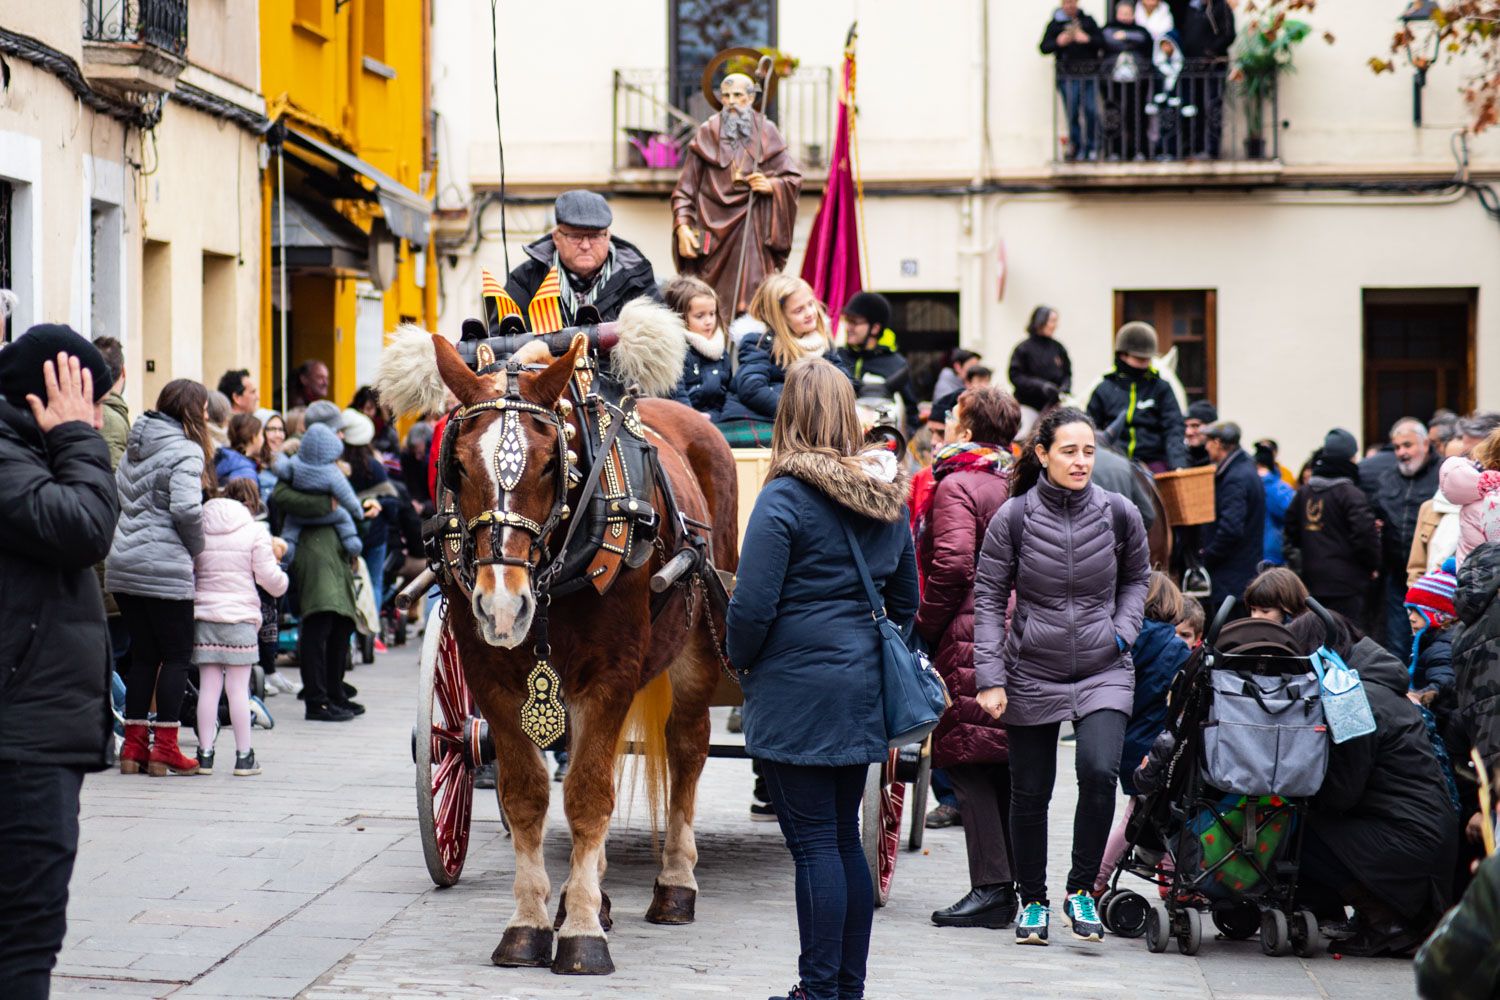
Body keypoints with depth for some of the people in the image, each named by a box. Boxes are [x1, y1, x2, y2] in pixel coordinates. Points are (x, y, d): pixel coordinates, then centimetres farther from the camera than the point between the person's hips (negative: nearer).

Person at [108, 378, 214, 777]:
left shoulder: (134, 449, 14)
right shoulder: (186, 450, -10)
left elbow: (115, 498, 15)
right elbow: (186, 508, -21)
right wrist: (197, 548, -6)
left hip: (122, 566, 7)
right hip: (165, 569, -7)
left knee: (143, 655, 14)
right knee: (177, 655, 3)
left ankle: (133, 745, 14)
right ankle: (165, 749, 2)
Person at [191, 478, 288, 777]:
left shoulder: (200, 530, 8)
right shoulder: (255, 532, -2)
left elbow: (191, 570, 12)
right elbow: (269, 578, -2)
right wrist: (282, 582, 19)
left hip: (204, 615, 3)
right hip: (240, 618, -3)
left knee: (208, 687, 6)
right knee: (238, 688, 1)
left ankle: (205, 754, 5)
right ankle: (243, 756, 6)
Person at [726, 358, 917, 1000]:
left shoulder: (785, 499, -12)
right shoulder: (887, 498, 9)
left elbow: (752, 604, -15)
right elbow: (905, 601, 17)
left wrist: (740, 660, 2)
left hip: (797, 694, -7)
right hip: (862, 689, 7)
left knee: (814, 844, -3)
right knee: (845, 839, 13)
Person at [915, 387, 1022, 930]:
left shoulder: (956, 486, -9)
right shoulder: (1015, 483, 15)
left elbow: (952, 565, -18)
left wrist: (926, 625, -8)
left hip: (970, 640, -8)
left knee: (970, 765, -6)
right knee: (1007, 764, 13)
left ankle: (990, 888, -10)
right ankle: (1016, 878, 16)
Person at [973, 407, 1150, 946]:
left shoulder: (1118, 514, -3)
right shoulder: (1013, 518, -8)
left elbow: (1136, 577, 15)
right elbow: (988, 597, -2)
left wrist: (1123, 632, 0)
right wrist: (990, 677, -8)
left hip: (1102, 673, 0)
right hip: (1031, 674, 0)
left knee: (1099, 771, -21)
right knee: (1030, 794, 7)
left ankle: (1080, 891, -4)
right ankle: (1032, 902, 27)